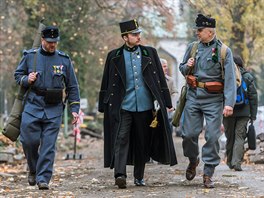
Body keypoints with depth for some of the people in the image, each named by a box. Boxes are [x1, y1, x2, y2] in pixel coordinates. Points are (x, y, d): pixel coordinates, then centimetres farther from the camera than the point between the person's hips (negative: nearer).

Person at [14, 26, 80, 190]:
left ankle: (43, 178, -1)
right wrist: (26, 80, -8)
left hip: (54, 109, 0)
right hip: (33, 105, 0)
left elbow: (72, 87, 10)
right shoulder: (30, 56, 4)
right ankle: (33, 169, 20)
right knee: (29, 140, -6)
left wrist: (74, 108, 4)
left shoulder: (64, 60, 6)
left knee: (49, 144, -5)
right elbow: (18, 75, 15)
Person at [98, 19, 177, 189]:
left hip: (144, 106, 2)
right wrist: (103, 106, 6)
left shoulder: (150, 53, 7)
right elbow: (106, 83, 8)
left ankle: (139, 177, 20)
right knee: (121, 139, -14)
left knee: (142, 142, 8)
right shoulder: (114, 57, 5)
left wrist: (166, 102, 7)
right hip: (123, 106, -2)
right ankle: (120, 174, -22)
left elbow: (160, 79, 10)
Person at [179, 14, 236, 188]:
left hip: (213, 99, -3)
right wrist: (187, 66, -6)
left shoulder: (224, 51, -5)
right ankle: (193, 160, 30)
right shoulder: (192, 47, 7)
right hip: (193, 96, 3)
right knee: (189, 133, 2)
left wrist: (229, 103, -19)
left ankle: (208, 174, 4)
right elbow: (182, 69, 20)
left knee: (212, 136, -4)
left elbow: (230, 79, -10)